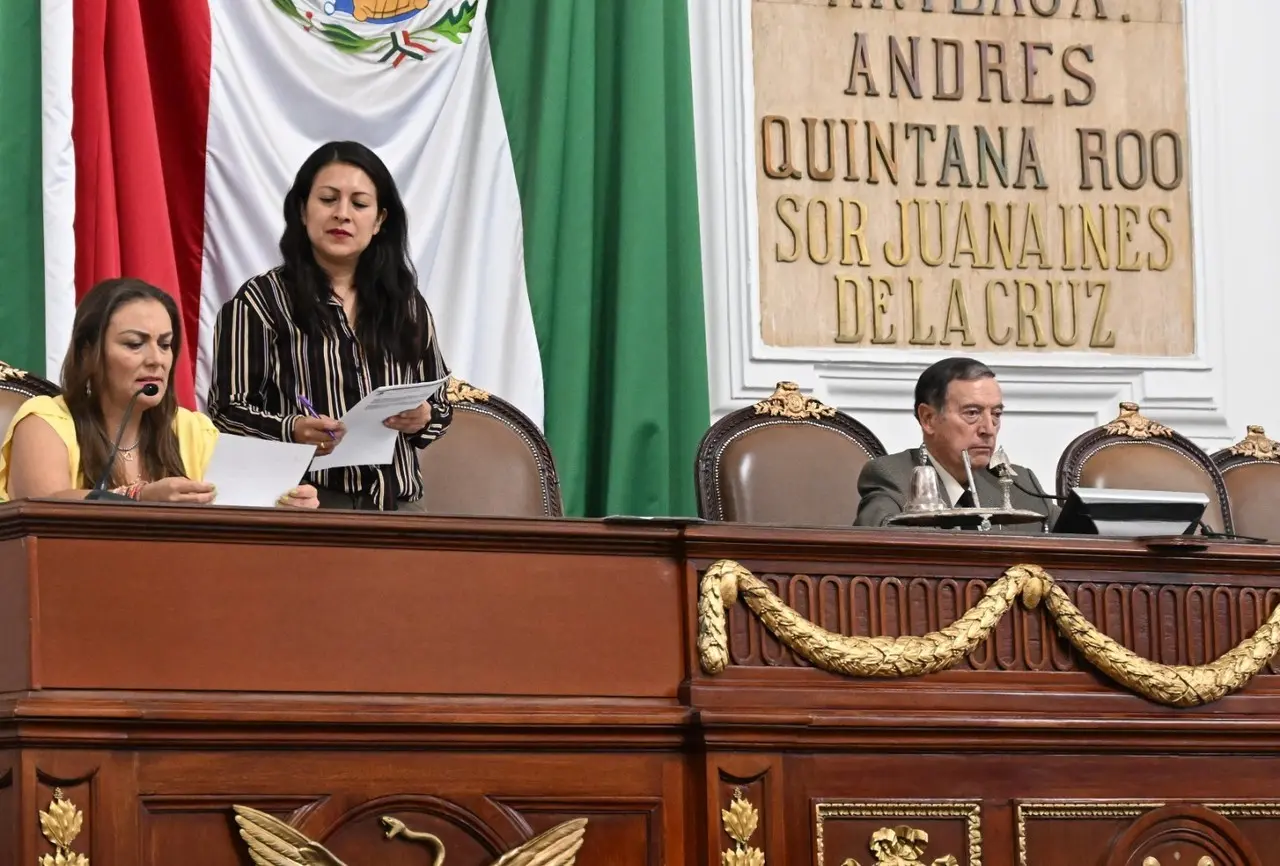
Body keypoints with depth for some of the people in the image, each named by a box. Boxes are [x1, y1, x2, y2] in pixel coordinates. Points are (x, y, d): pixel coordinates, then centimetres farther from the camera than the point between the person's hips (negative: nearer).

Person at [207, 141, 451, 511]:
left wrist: (423, 419, -7)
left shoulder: (406, 305, 12)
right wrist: (290, 431, -24)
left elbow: (440, 403, 16)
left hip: (397, 503, 4)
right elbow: (227, 411, -6)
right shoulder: (261, 301, -1)